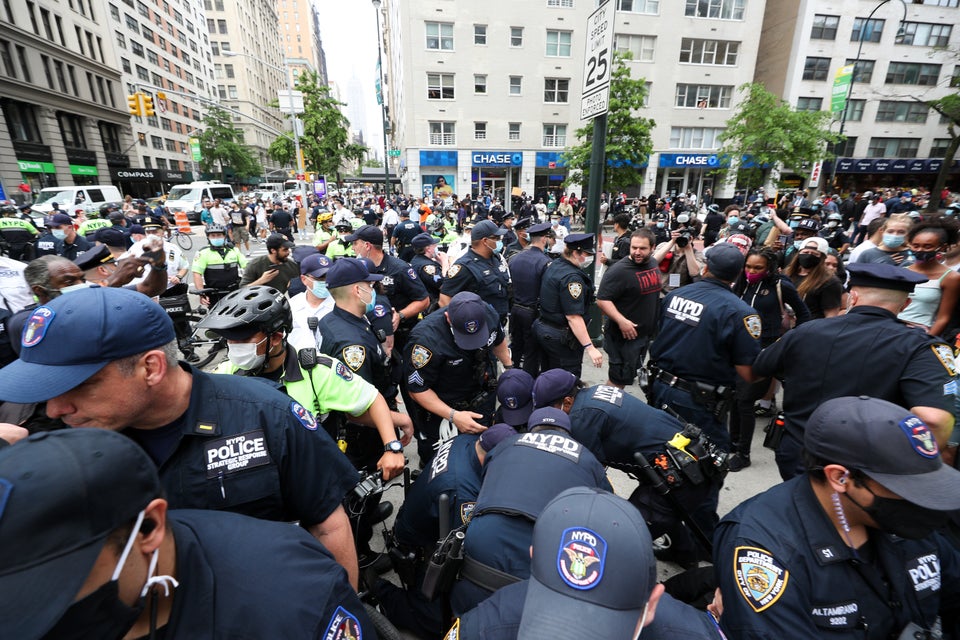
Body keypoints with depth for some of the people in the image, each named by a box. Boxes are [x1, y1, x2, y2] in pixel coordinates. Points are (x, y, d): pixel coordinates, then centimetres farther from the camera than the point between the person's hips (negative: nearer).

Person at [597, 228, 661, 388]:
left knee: (631, 373, 22)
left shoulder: (653, 263, 4)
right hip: (625, 335, -8)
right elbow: (602, 300, -25)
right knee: (619, 378, 0)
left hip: (646, 333, 9)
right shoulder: (619, 270, -22)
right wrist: (621, 321, -35)